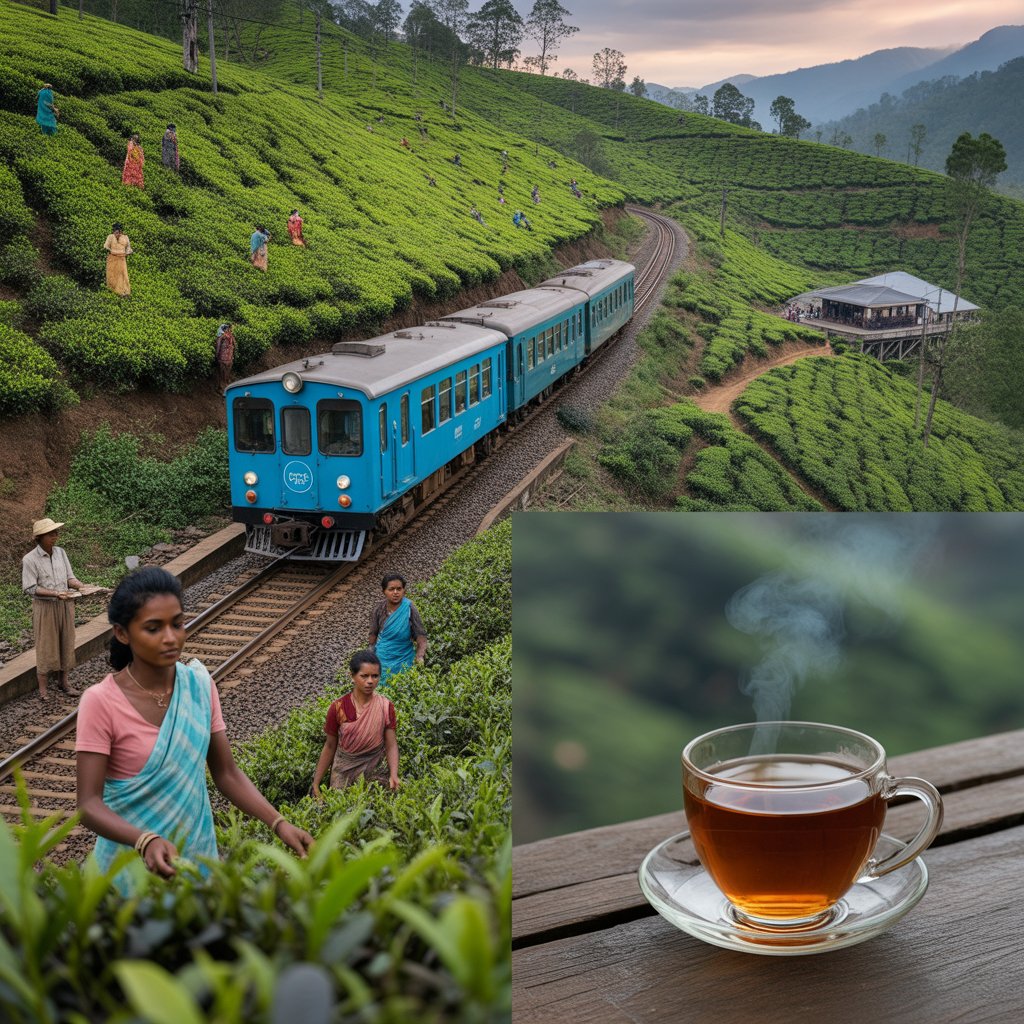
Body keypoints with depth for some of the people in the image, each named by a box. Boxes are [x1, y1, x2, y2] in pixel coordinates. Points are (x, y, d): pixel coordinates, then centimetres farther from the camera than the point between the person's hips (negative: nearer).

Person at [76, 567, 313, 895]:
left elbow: (226, 773, -1)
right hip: (134, 862, -4)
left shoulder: (199, 685, -5)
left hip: (197, 852, 4)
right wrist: (146, 842, -36)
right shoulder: (101, 702, -17)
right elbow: (89, 804, -19)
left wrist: (278, 824, -13)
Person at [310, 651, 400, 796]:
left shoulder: (386, 707, -11)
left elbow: (391, 744, -11)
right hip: (345, 772, 0)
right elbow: (330, 746, -3)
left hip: (376, 770, 0)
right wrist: (316, 783, -2)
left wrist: (394, 775, -29)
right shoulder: (338, 708, -13)